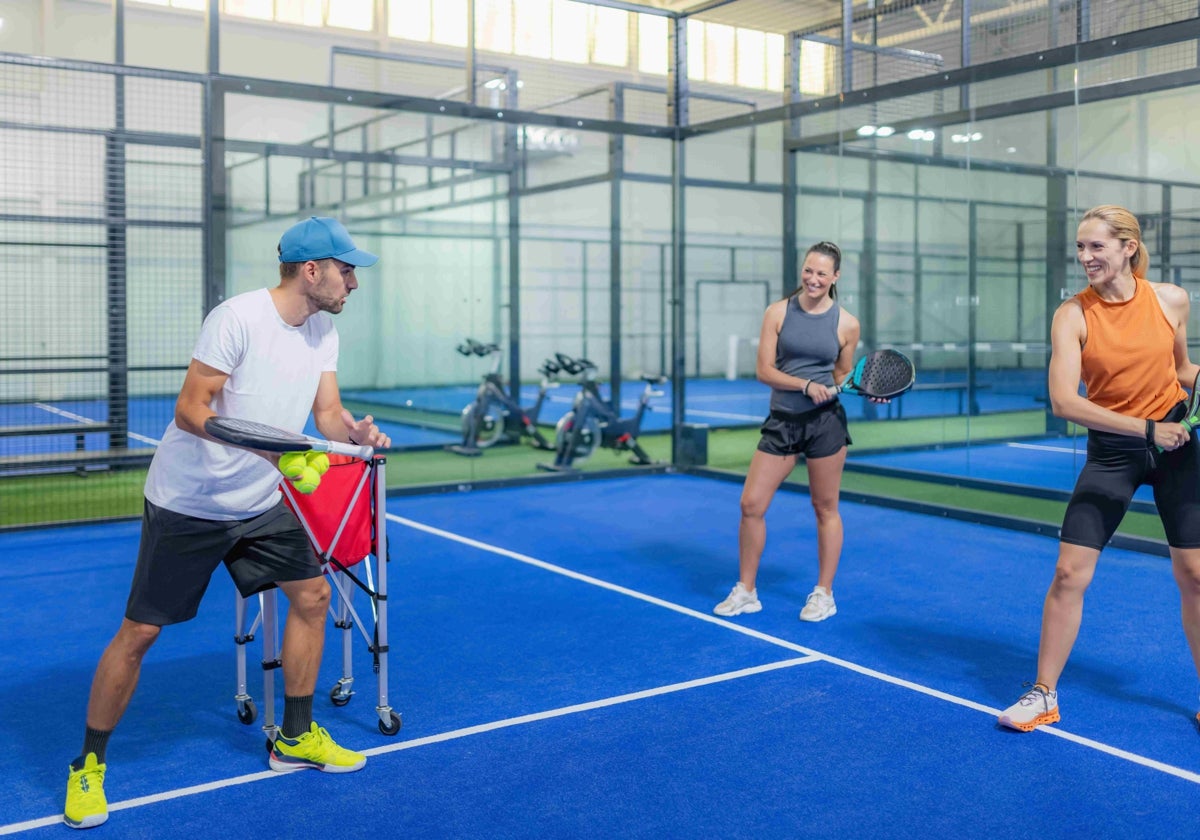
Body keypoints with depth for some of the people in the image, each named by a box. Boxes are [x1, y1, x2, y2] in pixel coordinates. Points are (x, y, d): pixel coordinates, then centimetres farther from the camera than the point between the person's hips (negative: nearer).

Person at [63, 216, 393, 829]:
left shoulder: (323, 332, 1)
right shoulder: (238, 317, -22)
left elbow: (327, 413, 2)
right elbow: (190, 411, -24)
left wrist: (355, 431, -20)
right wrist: (265, 443, -37)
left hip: (261, 504, 7)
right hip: (186, 503, -7)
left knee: (312, 595, 5)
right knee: (139, 632, -1)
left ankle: (295, 737, 22)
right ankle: (88, 766, 18)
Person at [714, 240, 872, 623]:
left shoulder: (847, 324, 1)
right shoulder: (778, 312, 0)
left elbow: (843, 375, 13)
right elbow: (764, 370, -5)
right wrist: (806, 384, -17)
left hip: (825, 422, -1)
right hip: (782, 421, 1)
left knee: (826, 509, 7)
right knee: (751, 505, 0)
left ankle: (824, 594, 23)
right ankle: (745, 591, 16)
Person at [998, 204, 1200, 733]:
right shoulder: (1072, 315, -11)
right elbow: (1063, 400, -22)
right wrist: (1145, 428, -25)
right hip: (1110, 451, -1)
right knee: (1069, 574, -5)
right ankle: (1044, 694, 10)